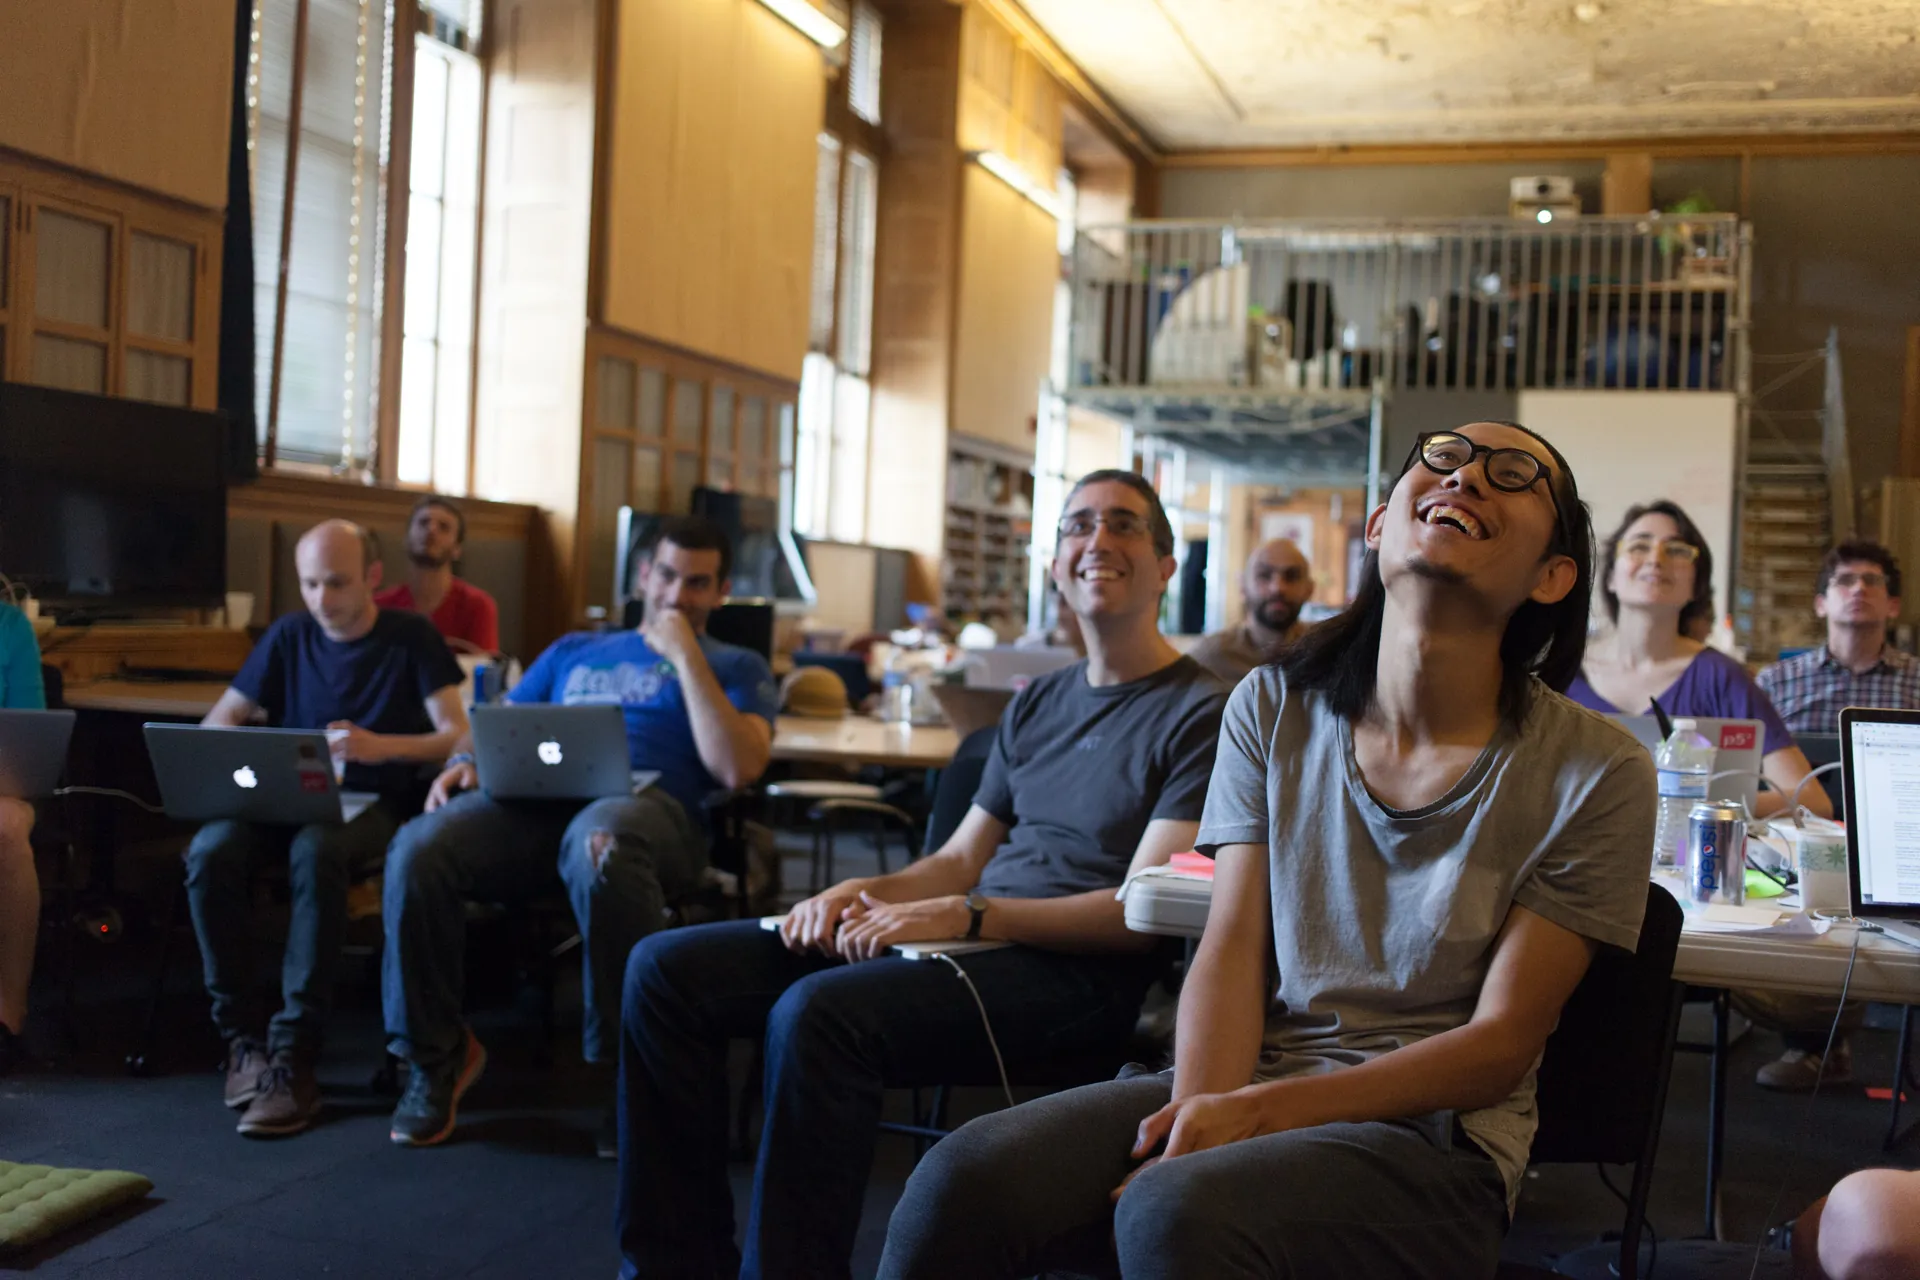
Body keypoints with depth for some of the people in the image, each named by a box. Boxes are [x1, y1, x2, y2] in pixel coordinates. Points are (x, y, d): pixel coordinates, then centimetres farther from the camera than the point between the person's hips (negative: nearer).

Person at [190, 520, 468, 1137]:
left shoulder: (412, 638, 1)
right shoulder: (288, 635, 10)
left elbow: (458, 736, -8)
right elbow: (217, 721, 11)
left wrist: (377, 745, -26)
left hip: (373, 803, -4)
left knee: (316, 850, -39)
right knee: (210, 850, -30)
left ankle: (295, 1056, -37)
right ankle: (238, 1036, -21)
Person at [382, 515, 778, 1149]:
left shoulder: (735, 667, 21)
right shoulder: (574, 651, 34)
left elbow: (738, 768, 2)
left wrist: (686, 656, 3)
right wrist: (467, 762, 3)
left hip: (646, 801, -4)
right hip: (535, 798, 4)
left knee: (599, 846, -42)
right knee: (418, 849, -27)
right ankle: (436, 1052, -6)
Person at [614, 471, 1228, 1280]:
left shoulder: (1198, 713, -4)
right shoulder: (1037, 705, 20)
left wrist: (967, 916, -21)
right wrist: (858, 893, -1)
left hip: (1077, 970, -8)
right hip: (973, 940, 8)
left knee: (816, 1013, -34)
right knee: (666, 968, -3)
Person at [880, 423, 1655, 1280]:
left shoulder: (1599, 774, -5)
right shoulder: (1275, 706, 7)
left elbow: (1501, 1044, -7)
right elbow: (1232, 947, 2)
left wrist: (1259, 1111, -18)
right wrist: (1200, 1108, -19)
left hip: (1432, 1137, -3)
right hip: (1247, 1088, 4)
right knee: (965, 1177, -23)